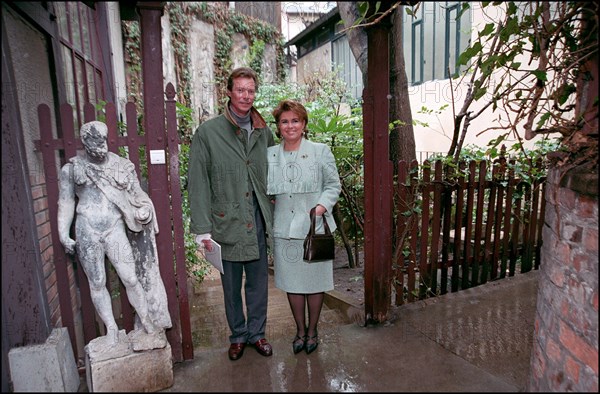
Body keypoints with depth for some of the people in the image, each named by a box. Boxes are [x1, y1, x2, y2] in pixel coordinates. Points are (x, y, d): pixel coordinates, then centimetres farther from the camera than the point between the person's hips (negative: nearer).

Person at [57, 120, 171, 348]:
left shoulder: (119, 165, 2)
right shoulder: (71, 169, 3)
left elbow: (135, 194, 4)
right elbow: (66, 203, 7)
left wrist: (143, 211, -14)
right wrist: (63, 234, 3)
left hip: (115, 229, -1)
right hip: (87, 231, 1)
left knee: (130, 278, -5)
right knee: (97, 283, 8)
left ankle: (145, 322, 11)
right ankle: (111, 329, 23)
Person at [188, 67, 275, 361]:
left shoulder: (264, 132, 7)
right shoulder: (208, 132, -4)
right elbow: (197, 183, -6)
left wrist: (274, 216, 5)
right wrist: (202, 229, -10)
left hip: (258, 221, 3)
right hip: (226, 223, -2)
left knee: (258, 282, 13)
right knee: (231, 285, 13)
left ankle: (256, 333, 33)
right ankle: (238, 335, 33)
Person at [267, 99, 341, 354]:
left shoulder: (320, 151, -1)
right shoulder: (270, 155, 7)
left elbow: (334, 185, 1)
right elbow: (266, 189, 17)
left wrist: (322, 205, -15)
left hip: (314, 228, -2)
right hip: (284, 229, 3)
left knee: (314, 281, 9)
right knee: (292, 282, 12)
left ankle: (312, 330, 31)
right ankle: (300, 330, 33)